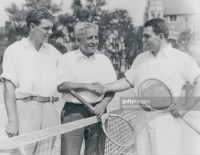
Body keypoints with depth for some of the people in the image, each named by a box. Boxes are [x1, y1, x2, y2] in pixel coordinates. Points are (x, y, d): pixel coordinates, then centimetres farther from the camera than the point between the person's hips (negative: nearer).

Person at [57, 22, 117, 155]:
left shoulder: (104, 60, 10)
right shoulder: (68, 58, 2)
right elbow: (61, 85, -9)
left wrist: (103, 104, -11)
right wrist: (87, 86, -16)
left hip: (97, 111, 3)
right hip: (73, 111, -3)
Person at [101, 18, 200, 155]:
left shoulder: (182, 59, -6)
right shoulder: (140, 59, 13)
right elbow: (128, 81, 18)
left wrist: (185, 108, -12)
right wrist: (106, 88, 6)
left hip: (167, 126, -5)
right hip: (143, 124, 5)